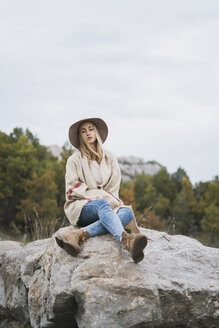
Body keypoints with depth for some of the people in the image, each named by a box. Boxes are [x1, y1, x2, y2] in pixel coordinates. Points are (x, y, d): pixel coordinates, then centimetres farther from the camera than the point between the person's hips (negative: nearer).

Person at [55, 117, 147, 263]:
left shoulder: (110, 158, 17)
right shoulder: (74, 160, 10)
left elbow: (113, 190, 13)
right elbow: (73, 189, -1)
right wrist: (101, 195, -13)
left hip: (107, 204, 3)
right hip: (80, 207, -3)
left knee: (127, 213, -31)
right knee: (102, 204, -38)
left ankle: (79, 235, -48)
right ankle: (127, 241, -66)